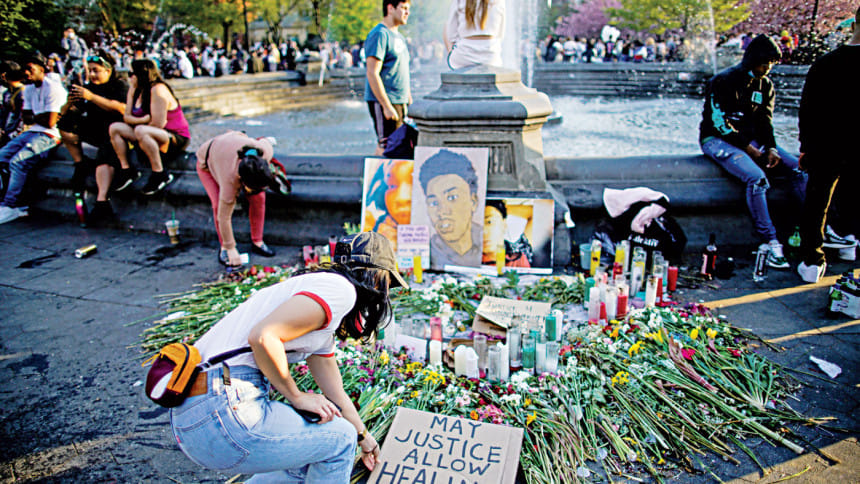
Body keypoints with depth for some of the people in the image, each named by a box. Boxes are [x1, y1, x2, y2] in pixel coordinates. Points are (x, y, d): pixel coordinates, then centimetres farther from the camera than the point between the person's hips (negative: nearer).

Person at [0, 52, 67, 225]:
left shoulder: (53, 88, -12)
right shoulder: (29, 89, 16)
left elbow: (50, 122, -18)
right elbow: (26, 118, 12)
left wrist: (35, 117, 0)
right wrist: (41, 117, -7)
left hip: (50, 135, -9)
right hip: (33, 132, 9)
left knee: (17, 162, -24)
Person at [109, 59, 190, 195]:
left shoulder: (158, 89, -18)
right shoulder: (134, 90, 9)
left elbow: (158, 124, -23)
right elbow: (126, 117, 7)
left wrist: (139, 124, -3)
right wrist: (142, 120, -15)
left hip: (176, 138, -9)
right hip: (152, 134, 9)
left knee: (141, 131, -36)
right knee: (115, 128, 1)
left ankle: (159, 174, -25)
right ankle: (126, 169, 0)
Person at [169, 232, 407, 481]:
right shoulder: (340, 288, -9)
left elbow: (336, 396, 32)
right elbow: (262, 336, -22)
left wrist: (364, 437, 46)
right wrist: (297, 397, -6)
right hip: (222, 413, -10)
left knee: (306, 456, 26)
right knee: (340, 438, 9)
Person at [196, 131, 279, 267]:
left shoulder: (266, 151, -38)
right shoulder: (230, 180, -44)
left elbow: (264, 141, -10)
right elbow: (224, 216, -34)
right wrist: (231, 248, -25)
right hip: (207, 161, -4)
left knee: (258, 197, -12)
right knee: (219, 205, -22)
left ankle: (257, 242, 3)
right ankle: (224, 248, -1)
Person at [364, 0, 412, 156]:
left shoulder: (399, 37, 19)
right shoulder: (379, 34, -11)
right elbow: (372, 74, -18)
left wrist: (410, 101, 20)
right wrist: (387, 106, -22)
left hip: (400, 102, 9)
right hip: (383, 102, -9)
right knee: (386, 146, -10)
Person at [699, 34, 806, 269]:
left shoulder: (766, 86, 11)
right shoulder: (722, 82, -10)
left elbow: (765, 122, 10)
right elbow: (721, 122, -15)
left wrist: (771, 148, -8)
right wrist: (748, 148, -16)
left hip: (752, 140, 7)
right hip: (718, 139, -7)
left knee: (800, 169, -10)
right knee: (757, 178, -32)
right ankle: (770, 242, -27)